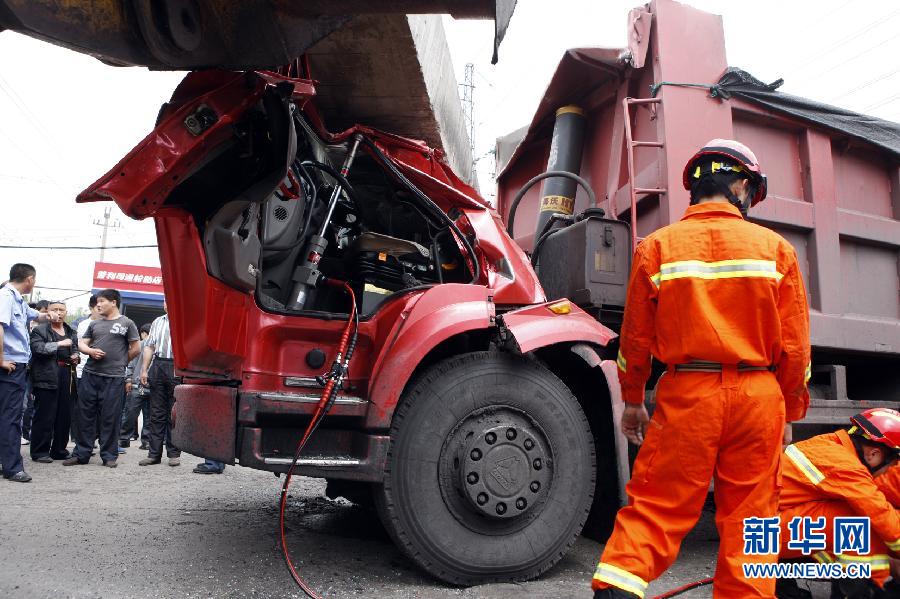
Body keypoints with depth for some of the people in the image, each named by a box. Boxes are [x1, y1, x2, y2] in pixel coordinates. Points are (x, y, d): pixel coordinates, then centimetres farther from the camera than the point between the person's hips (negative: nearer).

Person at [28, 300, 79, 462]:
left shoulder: (72, 332, 20)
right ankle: (39, 452, 3)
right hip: (47, 378, -6)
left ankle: (59, 450, 16)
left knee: (65, 416, 7)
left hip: (67, 378, 6)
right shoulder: (39, 330, 2)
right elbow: (37, 347, -13)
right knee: (45, 417, -5)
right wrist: (59, 344, -18)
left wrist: (76, 357, 8)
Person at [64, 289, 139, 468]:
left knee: (110, 418, 0)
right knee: (85, 416, 7)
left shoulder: (126, 323, 3)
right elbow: (81, 344, 15)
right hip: (90, 375, 4)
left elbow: (136, 348, 5)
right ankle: (81, 454, 16)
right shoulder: (94, 324, 16)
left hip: (114, 378, -4)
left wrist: (120, 362, 8)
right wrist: (91, 351, -6)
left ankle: (109, 455, 10)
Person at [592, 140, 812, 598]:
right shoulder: (775, 248, 4)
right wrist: (789, 412, 16)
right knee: (748, 518, 12)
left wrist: (632, 400, 16)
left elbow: (636, 337, 4)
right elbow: (795, 346, 5)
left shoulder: (657, 246, 2)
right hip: (759, 394, 1)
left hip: (687, 393, -1)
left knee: (655, 506, 4)